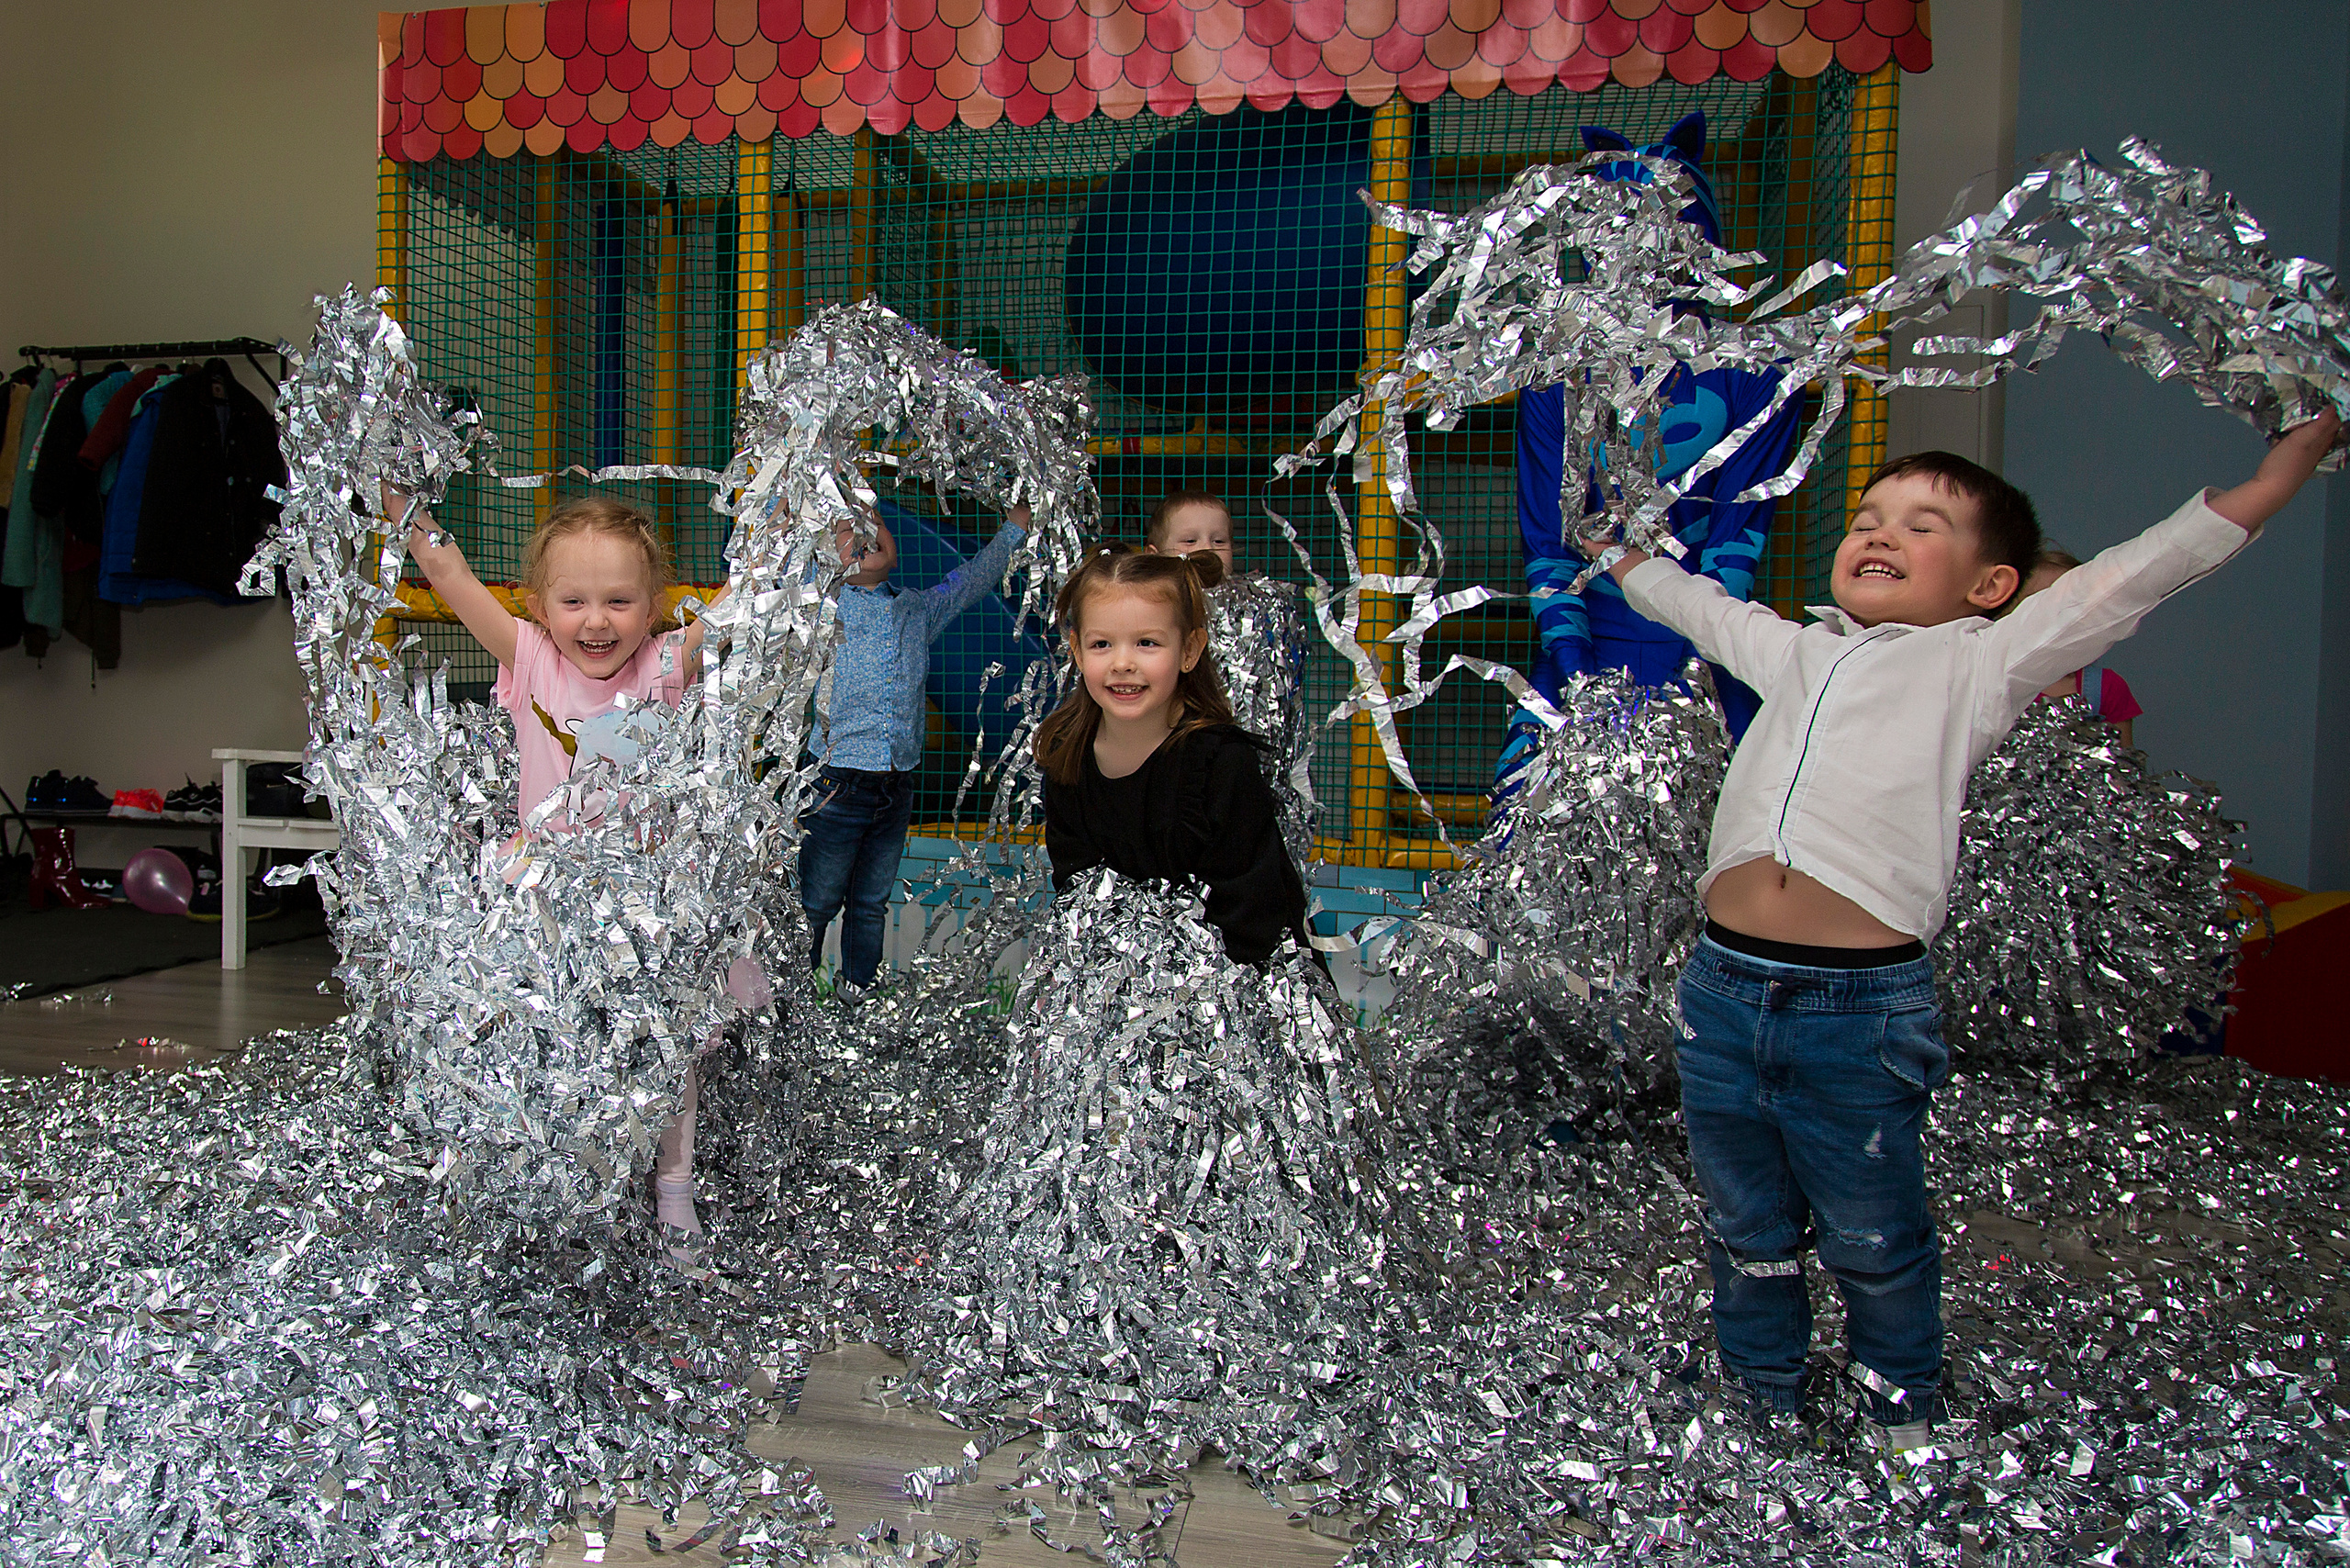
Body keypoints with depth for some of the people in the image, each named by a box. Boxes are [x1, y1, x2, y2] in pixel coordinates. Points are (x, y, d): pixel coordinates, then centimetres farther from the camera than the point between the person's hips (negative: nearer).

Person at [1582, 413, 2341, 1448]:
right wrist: (1618, 554, 48)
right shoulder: (1796, 651, 18)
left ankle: (1903, 1422, 37)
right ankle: (1766, 1417, 38)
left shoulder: (1977, 664, 5)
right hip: (1722, 985, 4)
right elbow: (1698, 604, 35)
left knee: (1874, 1245, 12)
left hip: (1862, 1008, -4)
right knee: (1744, 1237, 17)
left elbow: (2128, 578, -1)